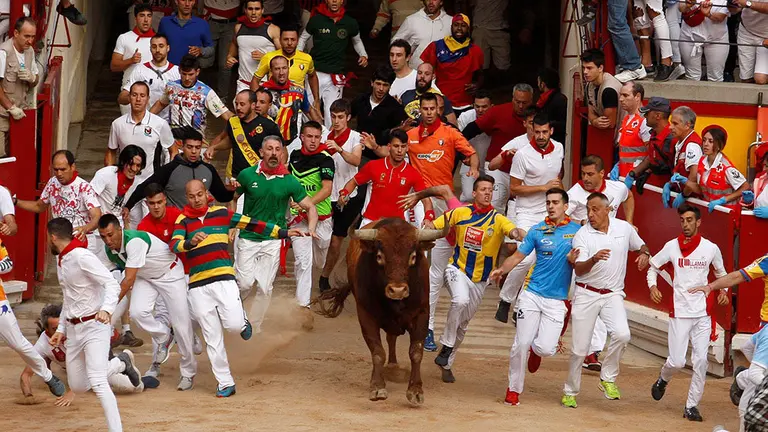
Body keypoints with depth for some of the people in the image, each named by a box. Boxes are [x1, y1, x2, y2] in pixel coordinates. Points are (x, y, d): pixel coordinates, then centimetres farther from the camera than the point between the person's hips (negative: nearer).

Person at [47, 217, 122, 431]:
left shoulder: (82, 257, -17)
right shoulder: (60, 260, 11)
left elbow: (112, 284, -25)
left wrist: (106, 309, -42)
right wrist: (61, 329, 21)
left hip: (94, 326, -9)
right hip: (73, 329, 9)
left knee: (97, 383, -22)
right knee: (78, 387, 13)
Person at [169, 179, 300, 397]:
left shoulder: (221, 213, 8)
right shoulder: (183, 221, 5)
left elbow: (252, 224, 11)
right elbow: (174, 245, -12)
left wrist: (283, 233, 10)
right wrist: (191, 242, -33)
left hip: (224, 279, -1)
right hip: (197, 286, 1)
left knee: (234, 324, -18)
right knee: (212, 337, 2)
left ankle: (242, 321, 18)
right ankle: (225, 383, 10)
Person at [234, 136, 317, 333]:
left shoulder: (290, 182, -4)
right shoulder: (247, 175, -3)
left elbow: (311, 208, 1)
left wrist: (310, 231, -17)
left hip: (272, 241, 1)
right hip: (247, 238, 0)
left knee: (265, 287, 2)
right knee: (245, 283, -7)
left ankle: (255, 328, 16)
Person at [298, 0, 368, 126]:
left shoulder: (350, 23, 2)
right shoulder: (316, 20, -1)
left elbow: (357, 41, 22)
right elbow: (303, 38, 12)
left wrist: (364, 55, 5)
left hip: (336, 75, 0)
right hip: (315, 72, 0)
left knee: (331, 112, -5)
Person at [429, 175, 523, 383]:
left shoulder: (498, 219, -10)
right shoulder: (460, 213, -6)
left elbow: (514, 231, -29)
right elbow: (432, 226, -1)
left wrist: (518, 235, -53)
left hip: (479, 279, 2)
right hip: (457, 270, -2)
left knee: (462, 324, 12)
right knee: (460, 301, -33)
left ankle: (446, 364, 30)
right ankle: (446, 347, -18)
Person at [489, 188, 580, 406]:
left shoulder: (577, 231, 3)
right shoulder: (537, 231, 4)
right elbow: (518, 255, 4)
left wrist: (574, 260, -14)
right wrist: (502, 270, -14)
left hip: (557, 300, 0)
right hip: (532, 295, 0)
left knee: (546, 348, -10)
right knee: (521, 344, -5)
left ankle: (535, 351, 28)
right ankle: (514, 389, 12)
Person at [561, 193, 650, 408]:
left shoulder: (624, 228, 2)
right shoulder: (582, 235, -6)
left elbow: (641, 245, 21)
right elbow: (578, 269, -15)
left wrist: (644, 254, -3)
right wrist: (594, 259, -36)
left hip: (613, 295, 1)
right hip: (586, 294, -1)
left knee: (622, 334, -25)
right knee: (579, 348, 0)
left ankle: (608, 378, -5)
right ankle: (570, 392, 19)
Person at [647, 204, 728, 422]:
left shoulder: (711, 248, 0)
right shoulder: (672, 246, -2)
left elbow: (720, 272, 18)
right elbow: (653, 267, 11)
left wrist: (723, 291, 1)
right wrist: (652, 286, -8)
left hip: (703, 313, 1)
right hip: (679, 312, -1)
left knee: (700, 361, -3)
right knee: (677, 361, -4)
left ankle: (692, 406, 6)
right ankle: (663, 380, 30)